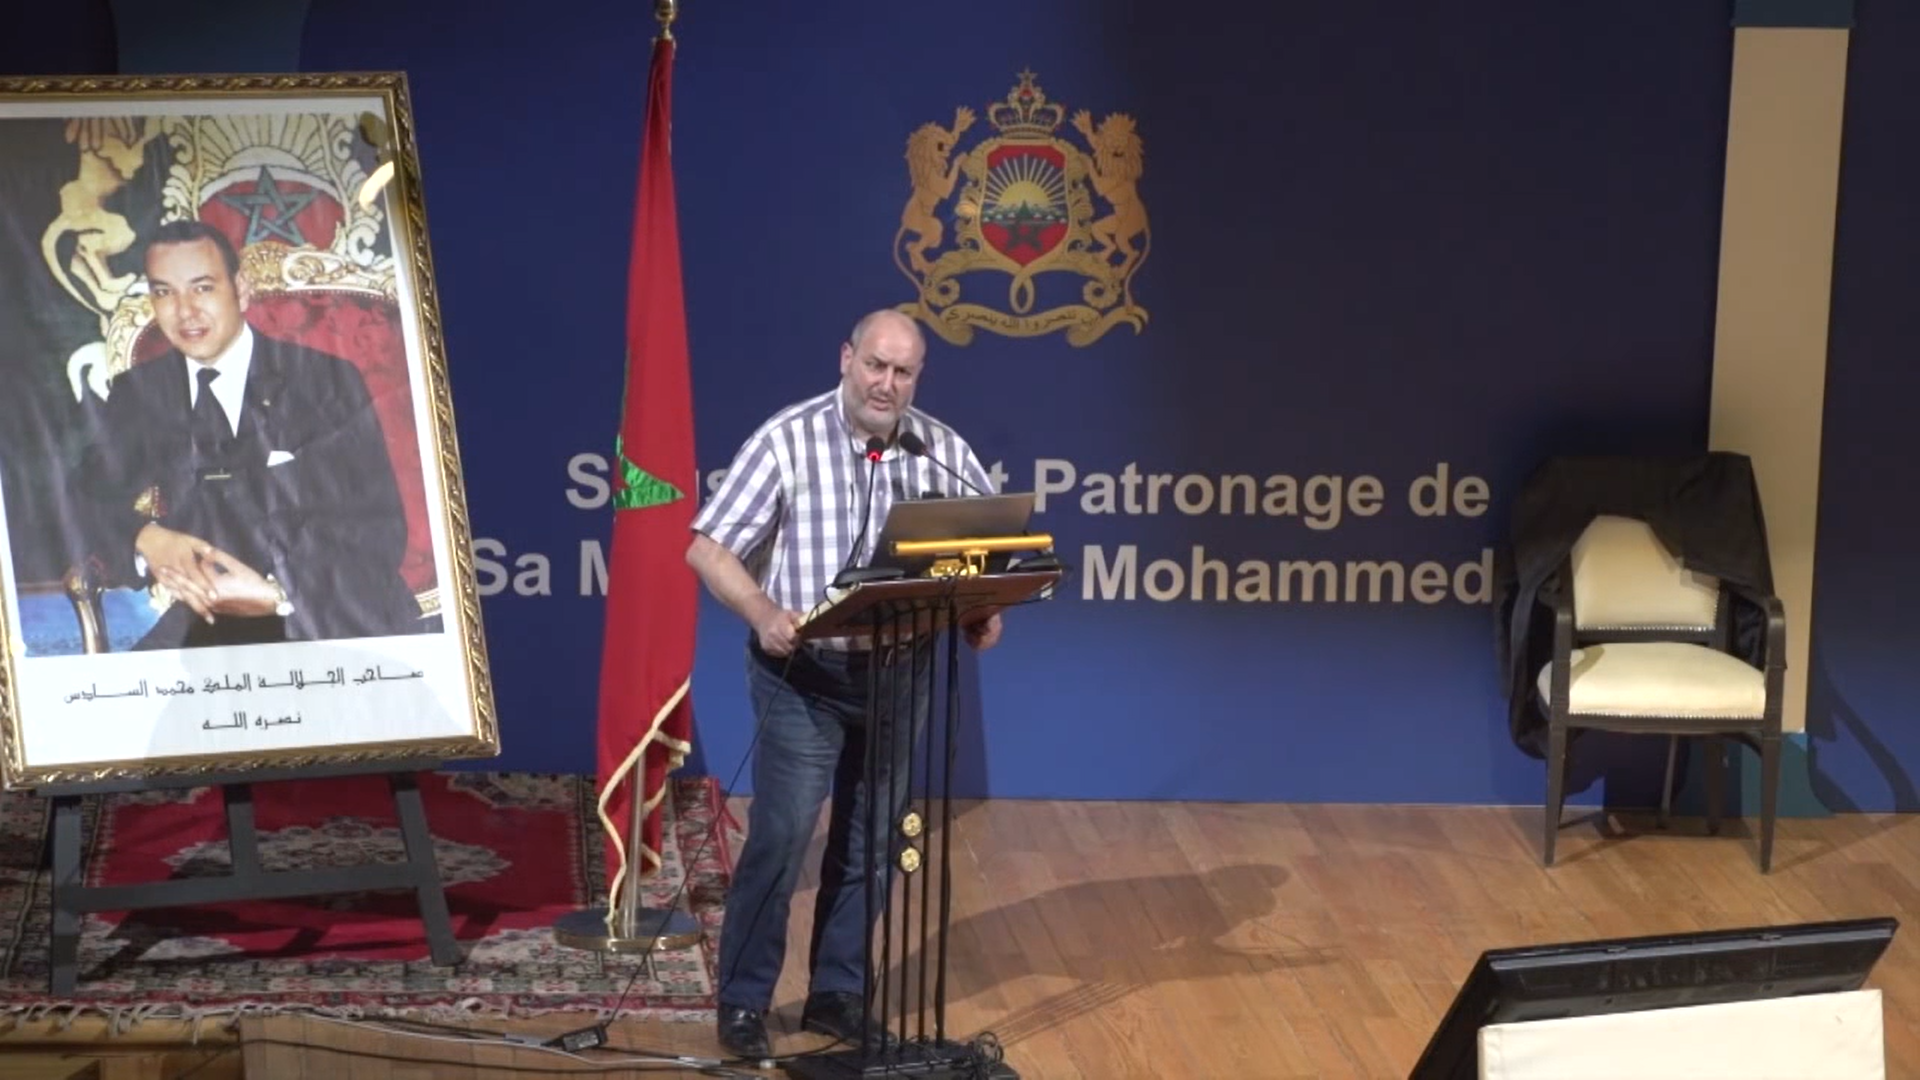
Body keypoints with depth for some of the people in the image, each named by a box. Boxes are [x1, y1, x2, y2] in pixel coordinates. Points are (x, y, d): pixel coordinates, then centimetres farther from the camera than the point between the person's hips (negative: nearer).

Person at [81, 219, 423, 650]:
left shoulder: (330, 382, 3)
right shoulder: (134, 394, 12)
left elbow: (379, 526, -3)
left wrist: (279, 593, -18)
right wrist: (144, 540, -18)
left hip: (336, 627, -2)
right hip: (199, 633, 2)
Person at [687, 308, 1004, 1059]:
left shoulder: (943, 450, 1)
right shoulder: (786, 441, -11)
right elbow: (708, 548, -11)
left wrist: (985, 609, -11)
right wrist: (763, 615, -27)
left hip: (899, 672, 4)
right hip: (804, 672, -4)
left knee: (869, 840, 10)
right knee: (782, 833, -8)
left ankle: (837, 993, 23)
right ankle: (743, 1000, 6)